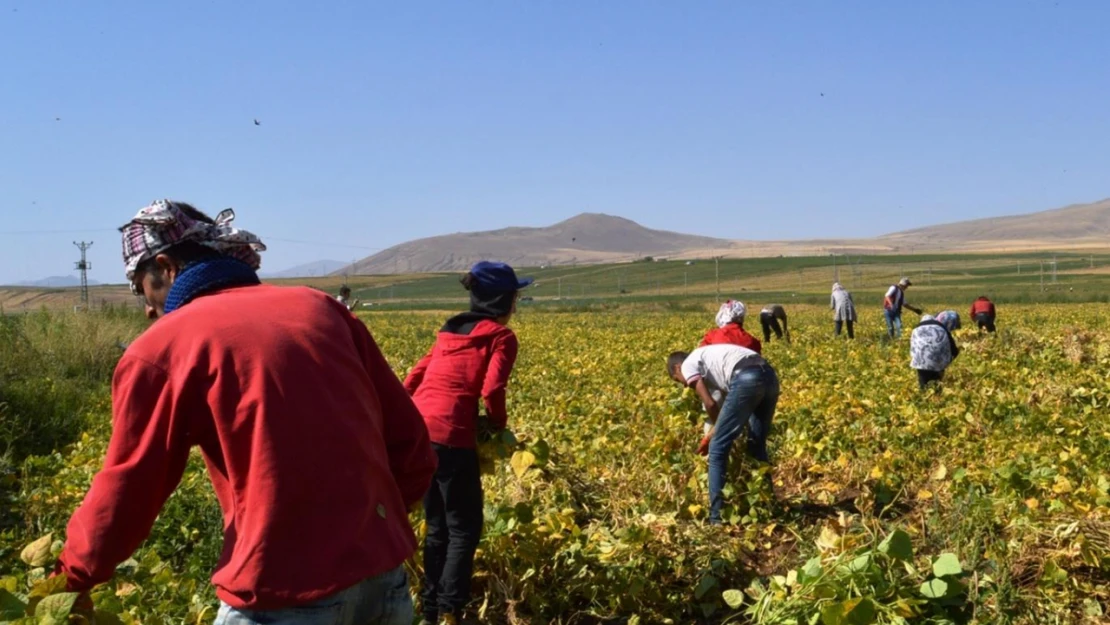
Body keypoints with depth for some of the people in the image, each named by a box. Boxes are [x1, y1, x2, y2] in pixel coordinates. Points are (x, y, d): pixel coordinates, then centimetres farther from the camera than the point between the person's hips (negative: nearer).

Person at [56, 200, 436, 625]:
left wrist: (71, 576, 24)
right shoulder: (320, 307, 10)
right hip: (384, 575, 5)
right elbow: (411, 445, 9)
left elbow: (126, 491, 6)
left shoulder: (159, 348, -1)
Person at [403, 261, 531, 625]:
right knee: (465, 528, 7)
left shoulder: (449, 331, 22)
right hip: (450, 437, -7)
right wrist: (499, 428, 6)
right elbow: (491, 391, -11)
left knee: (437, 527, 19)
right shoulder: (501, 336, 2)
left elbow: (412, 380, 19)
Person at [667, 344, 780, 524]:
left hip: (746, 379, -8)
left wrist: (717, 430, 20)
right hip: (769, 375, 8)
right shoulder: (709, 356, 36)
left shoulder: (688, 365, 14)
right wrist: (718, 430, 31)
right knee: (757, 448, 23)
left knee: (718, 448, 4)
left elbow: (710, 404, 4)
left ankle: (717, 516, 6)